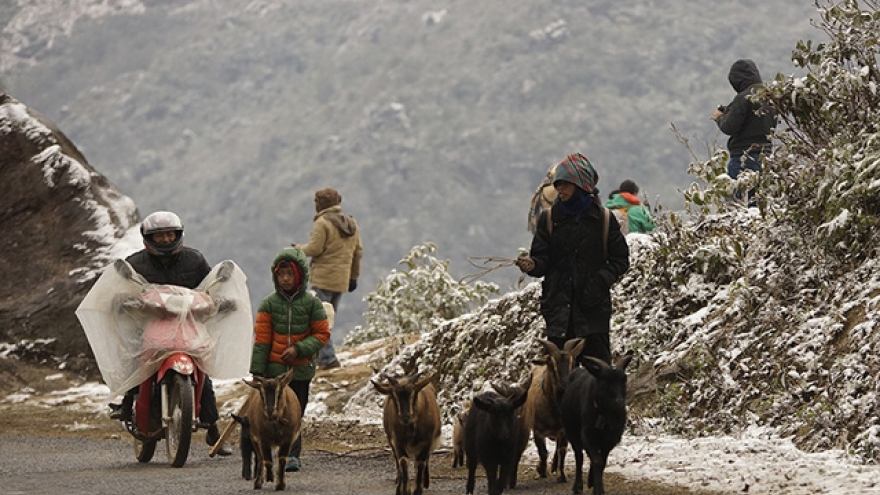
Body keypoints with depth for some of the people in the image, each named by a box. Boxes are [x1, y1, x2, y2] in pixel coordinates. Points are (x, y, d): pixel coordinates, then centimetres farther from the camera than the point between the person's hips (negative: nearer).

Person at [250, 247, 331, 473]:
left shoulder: (311, 303, 0)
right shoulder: (269, 304, 2)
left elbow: (322, 334, 3)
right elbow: (261, 339, 2)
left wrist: (299, 349, -12)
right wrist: (257, 371, -3)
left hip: (301, 369, -1)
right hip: (274, 369, 1)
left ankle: (293, 455, 6)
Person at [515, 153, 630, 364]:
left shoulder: (603, 218, 2)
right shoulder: (550, 218, 6)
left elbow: (620, 260, 6)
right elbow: (543, 258, 5)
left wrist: (601, 281, -11)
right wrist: (532, 265, -19)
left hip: (594, 308, -2)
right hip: (559, 307, 2)